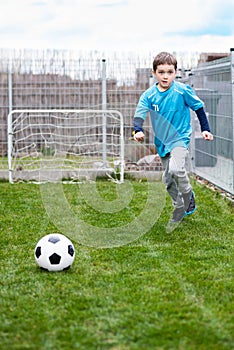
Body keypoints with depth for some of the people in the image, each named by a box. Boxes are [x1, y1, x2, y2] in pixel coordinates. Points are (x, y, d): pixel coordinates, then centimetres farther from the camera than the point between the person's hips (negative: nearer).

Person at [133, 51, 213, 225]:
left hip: (180, 138, -4)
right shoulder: (149, 95, -8)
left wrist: (205, 129, -1)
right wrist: (138, 131, -33)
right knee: (168, 179, 13)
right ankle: (180, 208, 32)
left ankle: (188, 195, 0)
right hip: (162, 142, 5)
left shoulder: (183, 90, -14)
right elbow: (139, 114, -14)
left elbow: (199, 107, -2)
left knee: (176, 169, -28)